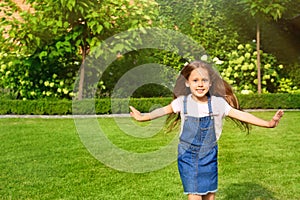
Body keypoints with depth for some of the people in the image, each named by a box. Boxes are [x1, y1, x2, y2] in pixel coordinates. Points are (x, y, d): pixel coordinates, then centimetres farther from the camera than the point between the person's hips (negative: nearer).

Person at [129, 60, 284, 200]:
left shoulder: (218, 103, -8)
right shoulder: (183, 102, -9)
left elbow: (240, 114, -6)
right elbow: (164, 110, 4)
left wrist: (267, 123, -9)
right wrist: (142, 117, 2)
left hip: (209, 157, 2)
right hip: (188, 158, -2)